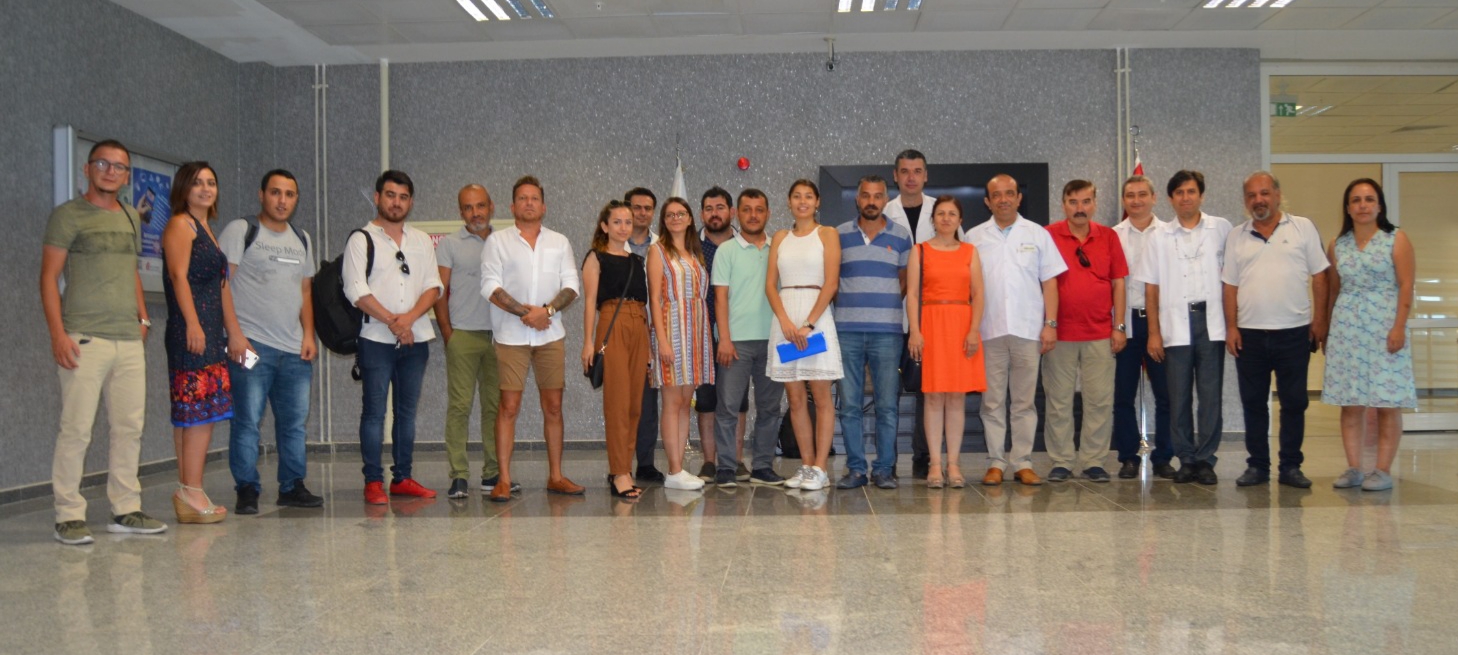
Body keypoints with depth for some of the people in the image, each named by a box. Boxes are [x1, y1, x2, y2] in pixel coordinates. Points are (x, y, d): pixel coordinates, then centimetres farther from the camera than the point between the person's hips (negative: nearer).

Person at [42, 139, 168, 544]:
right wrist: (58, 334, -13)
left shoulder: (131, 219, 18)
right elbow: (49, 277, -5)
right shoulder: (68, 215, -1)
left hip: (129, 340, 6)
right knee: (76, 428, -5)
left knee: (130, 427, 7)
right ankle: (69, 516, 3)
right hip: (84, 339, -6)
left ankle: (125, 509, 15)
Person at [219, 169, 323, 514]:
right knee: (247, 421, -5)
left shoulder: (302, 239, 19)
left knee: (295, 422, 8)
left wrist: (309, 335, 10)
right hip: (252, 344, -6)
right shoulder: (241, 231, 0)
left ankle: (292, 487, 17)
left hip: (295, 349, 6)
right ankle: (247, 491, 2)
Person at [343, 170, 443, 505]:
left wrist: (409, 317, -10)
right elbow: (357, 291, -8)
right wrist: (392, 321, -15)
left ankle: (403, 478, 15)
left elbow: (434, 287, 6)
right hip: (376, 339, -4)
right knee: (374, 411, -4)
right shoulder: (361, 240, 2)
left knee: (407, 410, 8)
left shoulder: (422, 240, 14)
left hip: (416, 338, 4)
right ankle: (373, 482, 1)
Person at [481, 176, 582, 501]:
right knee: (509, 406, -5)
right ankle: (503, 479, -1)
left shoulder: (559, 242, 13)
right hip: (511, 336, -3)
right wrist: (524, 312, -13)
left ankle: (555, 476, 13)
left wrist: (547, 309, -11)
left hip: (551, 334, 3)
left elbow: (572, 285, 6)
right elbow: (490, 286, -4)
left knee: (554, 406, 5)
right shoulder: (497, 242, 5)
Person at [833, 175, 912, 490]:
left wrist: (886, 303, 4)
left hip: (887, 331, -1)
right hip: (847, 331, 1)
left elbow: (905, 282, 14)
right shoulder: (839, 234, 9)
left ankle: (884, 469, 8)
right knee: (849, 405, 2)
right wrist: (844, 305, 3)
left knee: (887, 405, 0)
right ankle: (855, 468, 10)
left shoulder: (901, 236, 8)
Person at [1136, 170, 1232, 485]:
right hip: (1175, 323, 1)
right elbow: (1151, 287, 7)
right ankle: (1186, 460, 11)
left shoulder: (1221, 229, 7)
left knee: (1210, 395, -1)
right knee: (1179, 397, 3)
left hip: (1211, 321, -1)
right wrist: (1154, 332, 2)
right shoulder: (1159, 237, 9)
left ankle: (1205, 460, 7)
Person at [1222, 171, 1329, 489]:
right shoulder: (1236, 237, 8)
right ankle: (1257, 465, 15)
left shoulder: (1303, 228, 4)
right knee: (1253, 403, 6)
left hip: (1294, 331, -1)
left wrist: (1319, 320, -3)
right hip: (1249, 333, 2)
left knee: (1294, 402, 3)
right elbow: (1230, 285, 7)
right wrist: (1231, 326, -1)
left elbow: (1319, 277, 3)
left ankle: (1290, 467, 13)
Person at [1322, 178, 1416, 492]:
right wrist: (1325, 329, 11)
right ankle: (1353, 469, 9)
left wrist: (1399, 327, -13)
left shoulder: (1396, 239, 1)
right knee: (1349, 401, 3)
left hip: (1384, 327, -3)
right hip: (1346, 328, 3)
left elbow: (1406, 286, -5)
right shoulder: (1337, 245, 10)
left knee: (1387, 401, -2)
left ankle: (1383, 470, 3)